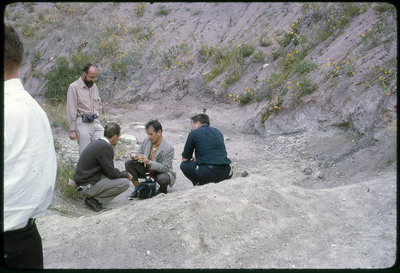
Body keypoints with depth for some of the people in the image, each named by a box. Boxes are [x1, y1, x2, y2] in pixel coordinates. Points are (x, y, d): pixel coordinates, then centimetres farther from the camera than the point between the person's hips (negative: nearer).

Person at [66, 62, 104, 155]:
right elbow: (71, 111, -8)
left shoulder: (94, 86, 14)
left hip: (95, 122, 6)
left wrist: (97, 119, 16)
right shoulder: (74, 87, -6)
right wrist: (72, 130, -10)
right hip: (82, 123, -6)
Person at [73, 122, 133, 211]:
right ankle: (95, 200, -7)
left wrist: (122, 173, 17)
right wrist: (126, 175, 3)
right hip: (87, 186, -10)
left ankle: (94, 198, 10)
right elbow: (111, 173, -14)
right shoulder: (106, 147, -19)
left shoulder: (96, 142, 9)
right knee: (125, 183, -11)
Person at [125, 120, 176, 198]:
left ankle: (163, 189, 1)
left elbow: (165, 168, -26)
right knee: (128, 163, -12)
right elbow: (140, 154, 5)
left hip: (162, 172, -5)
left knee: (163, 178, -40)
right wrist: (136, 157, -21)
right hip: (146, 170, 5)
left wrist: (149, 162, -38)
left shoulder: (169, 148, -24)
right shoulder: (146, 141, -6)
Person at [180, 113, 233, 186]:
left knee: (184, 165, 18)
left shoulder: (193, 133, 5)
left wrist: (192, 160, 36)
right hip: (225, 174, 5)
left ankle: (200, 185, 5)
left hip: (208, 173, -5)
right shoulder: (217, 132, 21)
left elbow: (185, 158, 11)